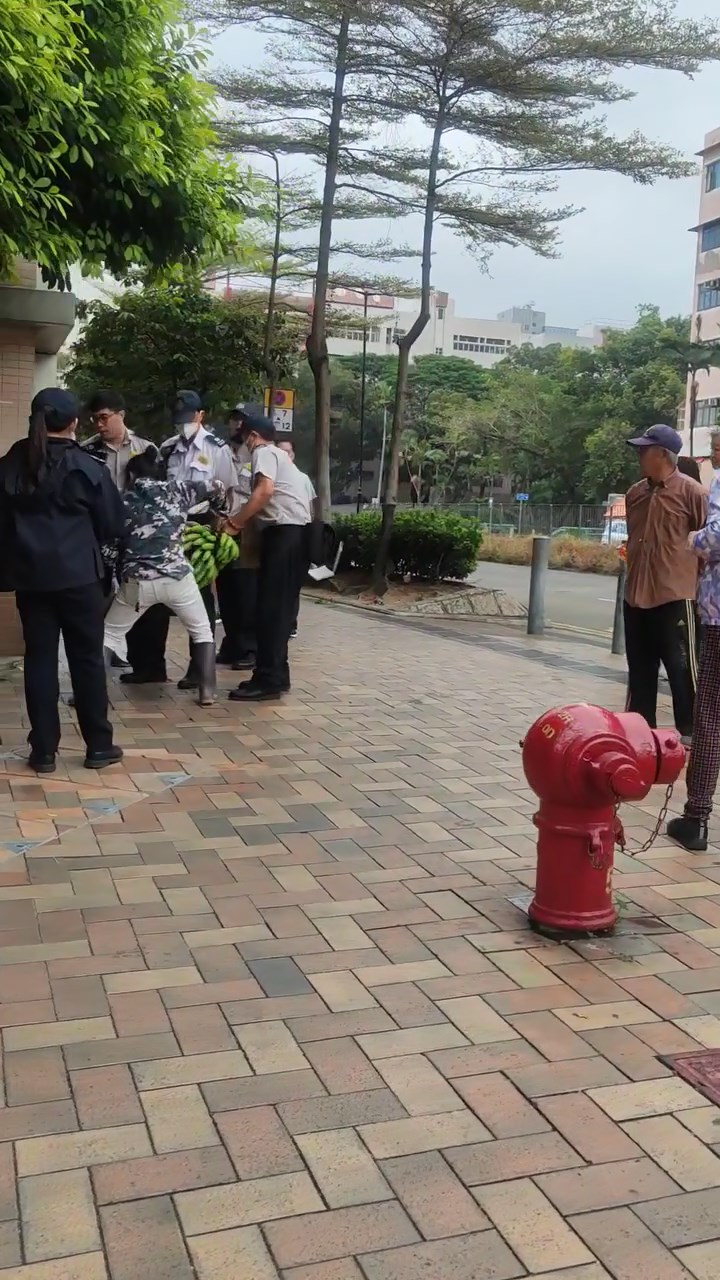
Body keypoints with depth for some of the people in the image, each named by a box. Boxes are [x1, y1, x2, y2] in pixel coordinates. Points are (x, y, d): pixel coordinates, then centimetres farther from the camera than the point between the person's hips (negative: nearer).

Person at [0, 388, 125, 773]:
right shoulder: (86, 467, -7)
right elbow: (112, 525, 1)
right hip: (78, 575, -3)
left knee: (39, 659, 6)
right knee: (87, 658, 6)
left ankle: (43, 751, 9)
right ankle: (98, 746, 12)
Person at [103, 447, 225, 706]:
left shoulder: (123, 501, 13)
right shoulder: (176, 489, 12)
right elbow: (217, 488, 20)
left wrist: (118, 574, 21)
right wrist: (217, 515, 37)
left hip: (136, 581, 0)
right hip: (177, 577, 0)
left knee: (109, 634, 16)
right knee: (202, 631, 19)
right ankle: (207, 691, 8)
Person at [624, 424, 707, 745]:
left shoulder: (691, 491, -9)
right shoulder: (634, 493, 11)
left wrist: (695, 577, -4)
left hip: (675, 595, -7)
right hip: (636, 595, 7)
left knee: (681, 666, 0)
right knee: (640, 668, 13)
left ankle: (688, 731, 9)